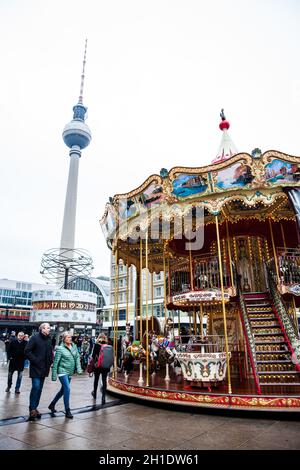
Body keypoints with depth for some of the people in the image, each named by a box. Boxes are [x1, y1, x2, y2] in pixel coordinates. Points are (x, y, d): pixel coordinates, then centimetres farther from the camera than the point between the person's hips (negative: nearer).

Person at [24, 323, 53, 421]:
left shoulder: (48, 339, 10)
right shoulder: (35, 338, -9)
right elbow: (27, 351, -13)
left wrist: (51, 360, 4)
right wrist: (35, 360, -17)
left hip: (44, 368, 6)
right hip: (36, 368, -6)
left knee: (39, 388, 11)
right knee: (36, 387, -11)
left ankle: (35, 407, 23)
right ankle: (32, 408, 2)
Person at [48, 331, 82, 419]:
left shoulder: (74, 346, 1)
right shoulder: (60, 349, -13)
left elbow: (77, 357, 5)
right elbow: (56, 362, -10)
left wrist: (79, 368, -5)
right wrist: (54, 375, -9)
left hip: (70, 372, 6)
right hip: (62, 372, -6)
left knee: (63, 390, 17)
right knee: (67, 389, -12)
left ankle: (52, 405, 37)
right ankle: (67, 411, 0)